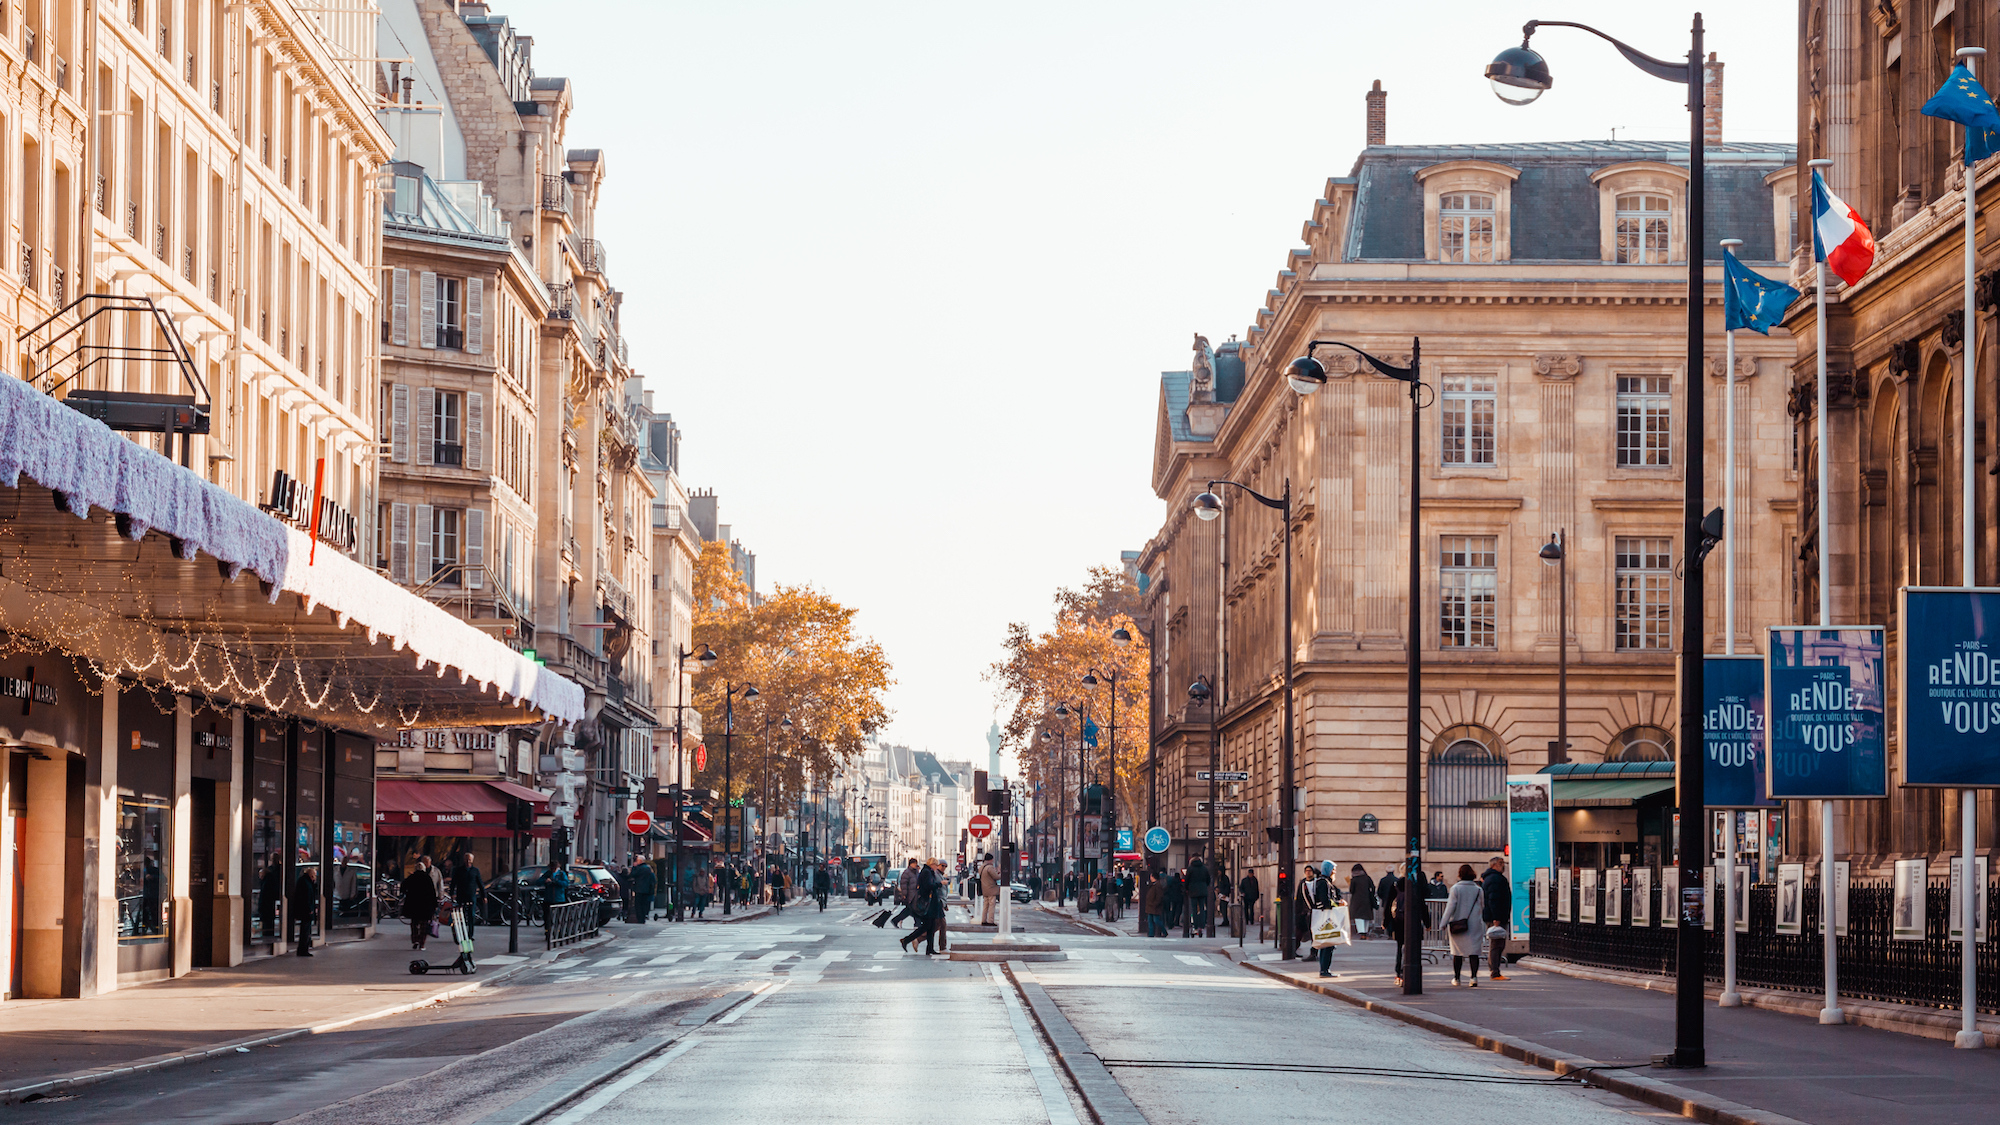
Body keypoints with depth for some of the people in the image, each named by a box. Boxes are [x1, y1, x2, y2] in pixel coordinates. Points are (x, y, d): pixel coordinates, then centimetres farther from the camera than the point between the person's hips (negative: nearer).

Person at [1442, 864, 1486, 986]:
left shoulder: (1455, 888, -5)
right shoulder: (1478, 890, 3)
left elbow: (1450, 907, -8)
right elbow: (1482, 908, 11)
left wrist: (1444, 923, -5)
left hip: (1457, 924, -1)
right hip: (1475, 925, 1)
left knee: (1457, 952, 8)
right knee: (1474, 951, -1)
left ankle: (1456, 978, 13)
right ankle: (1474, 976, -15)